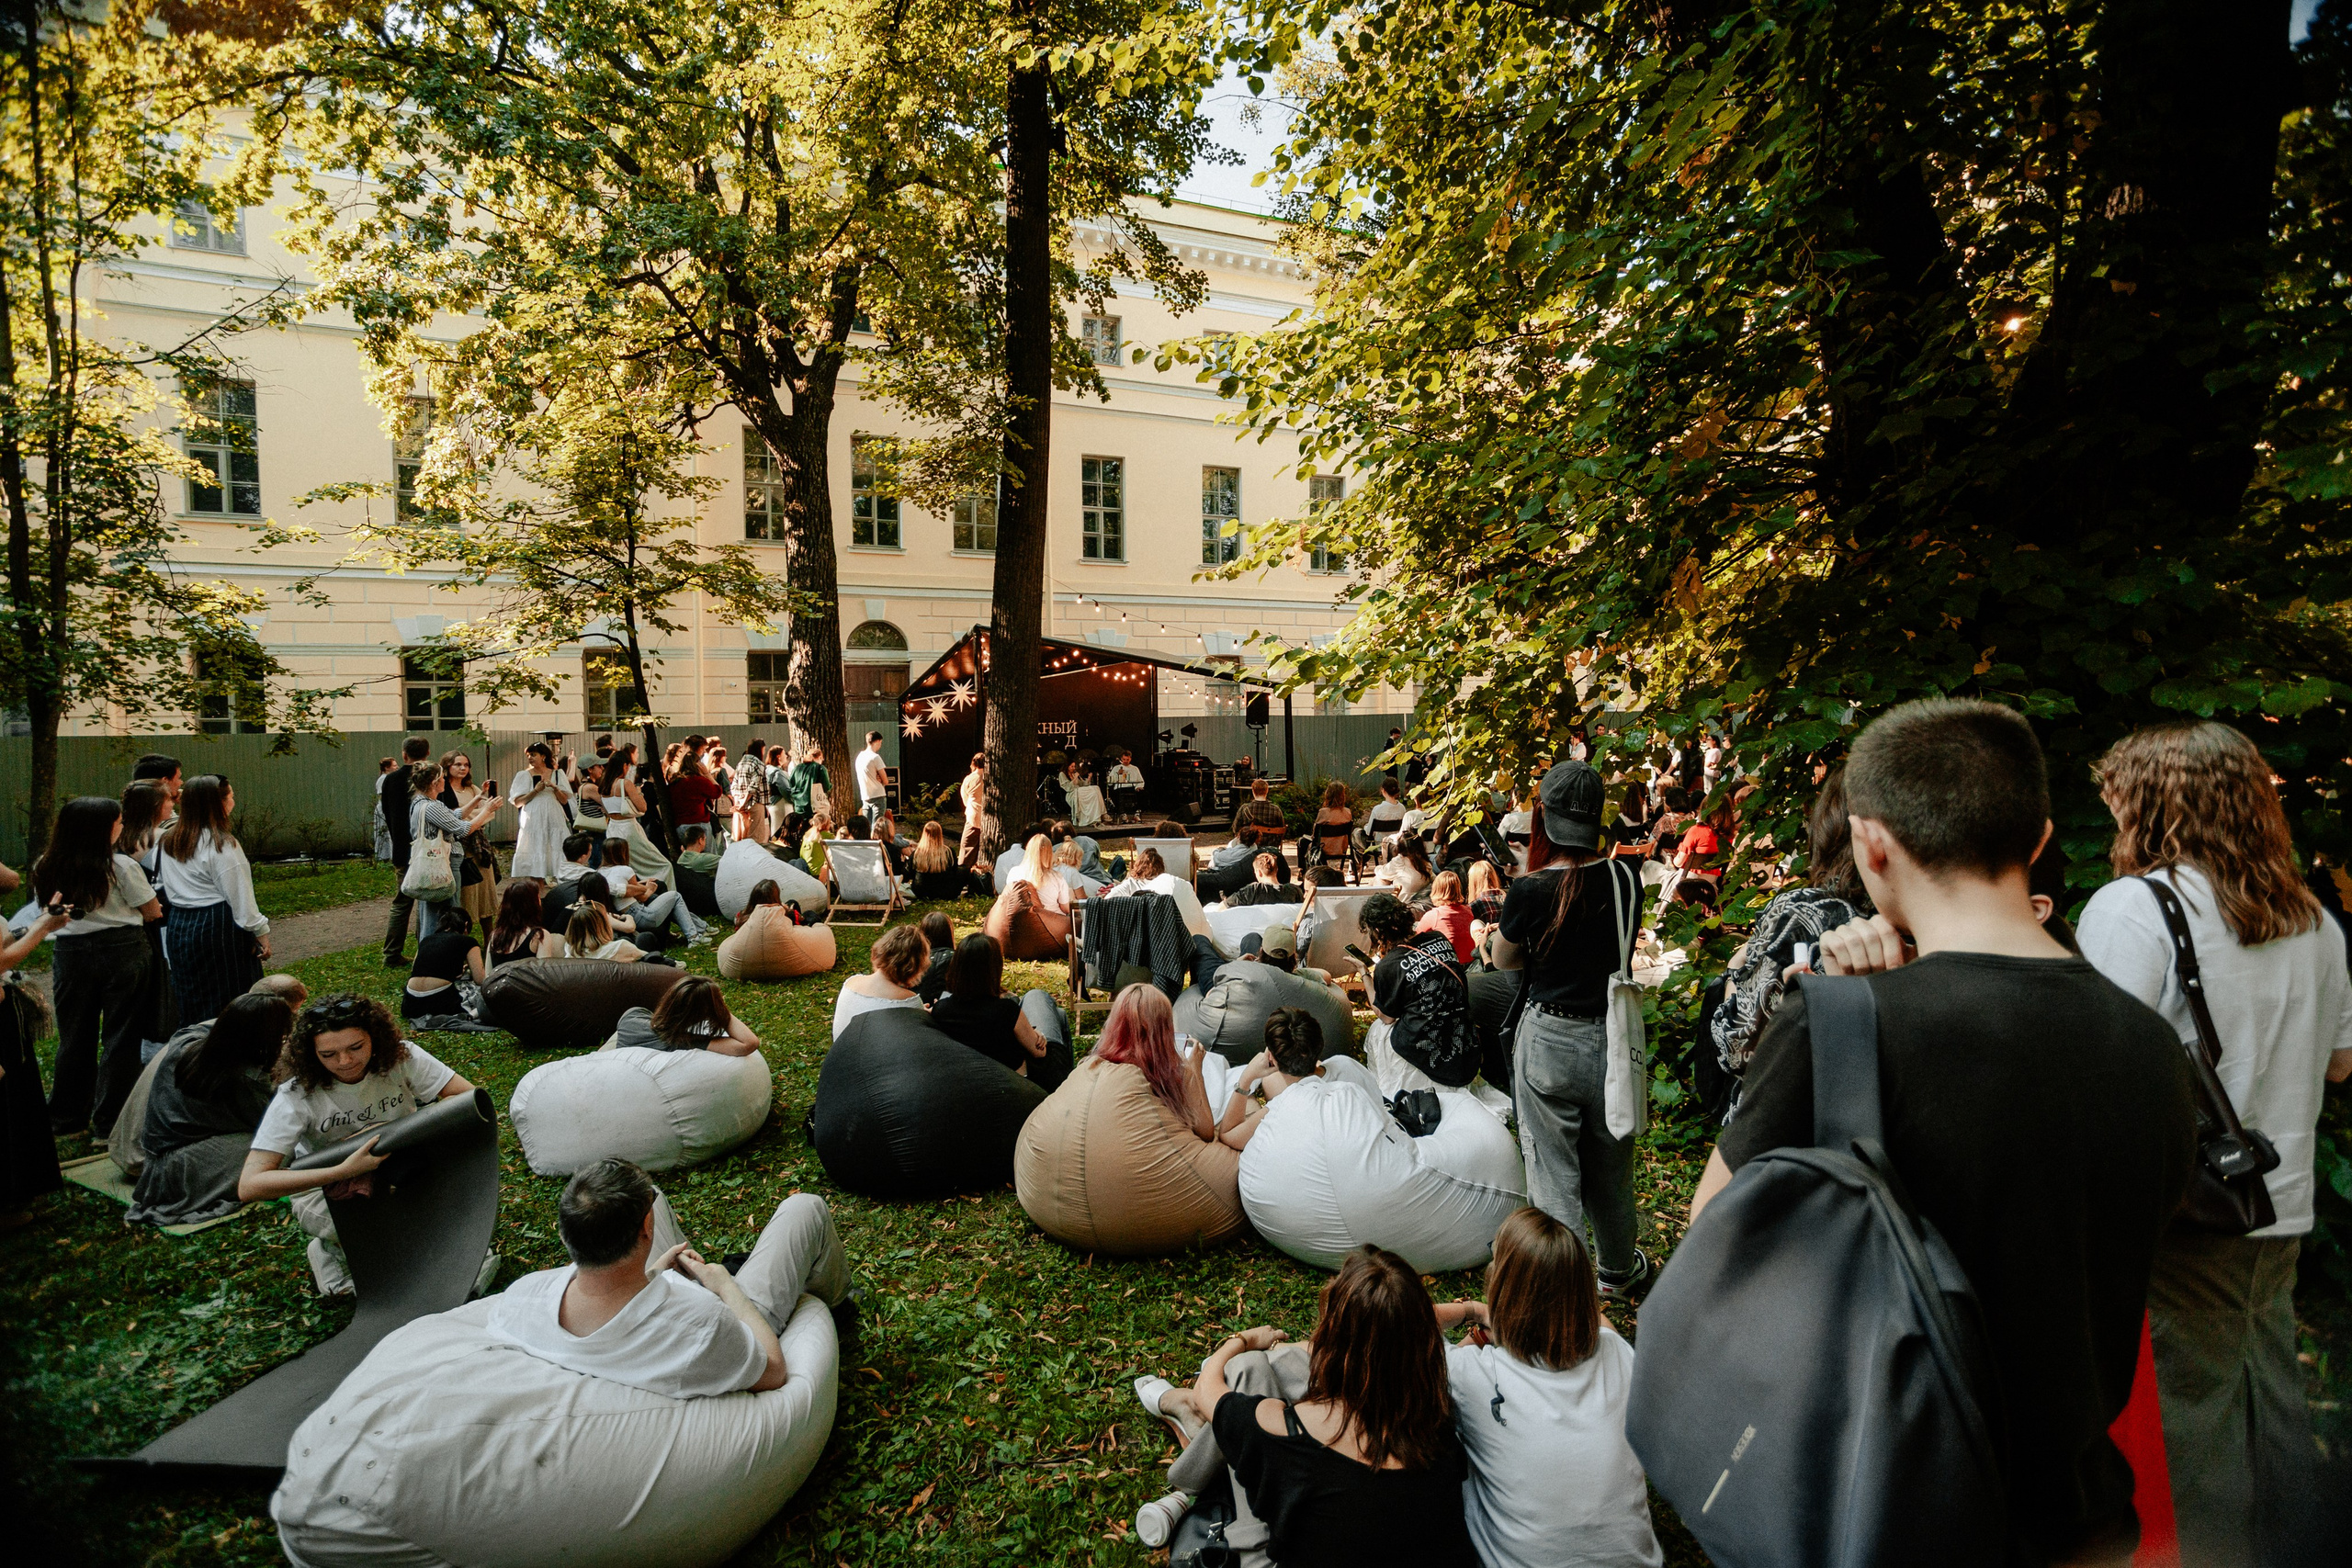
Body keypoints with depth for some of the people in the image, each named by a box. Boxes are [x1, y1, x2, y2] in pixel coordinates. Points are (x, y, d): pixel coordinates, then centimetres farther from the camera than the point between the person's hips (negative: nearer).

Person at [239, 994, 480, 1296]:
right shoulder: (298, 1095, -21)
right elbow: (249, 1186, -26)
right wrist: (343, 1171, -37)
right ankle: (332, 1252, 2)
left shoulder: (401, 1057, -18)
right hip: (325, 1188, -2)